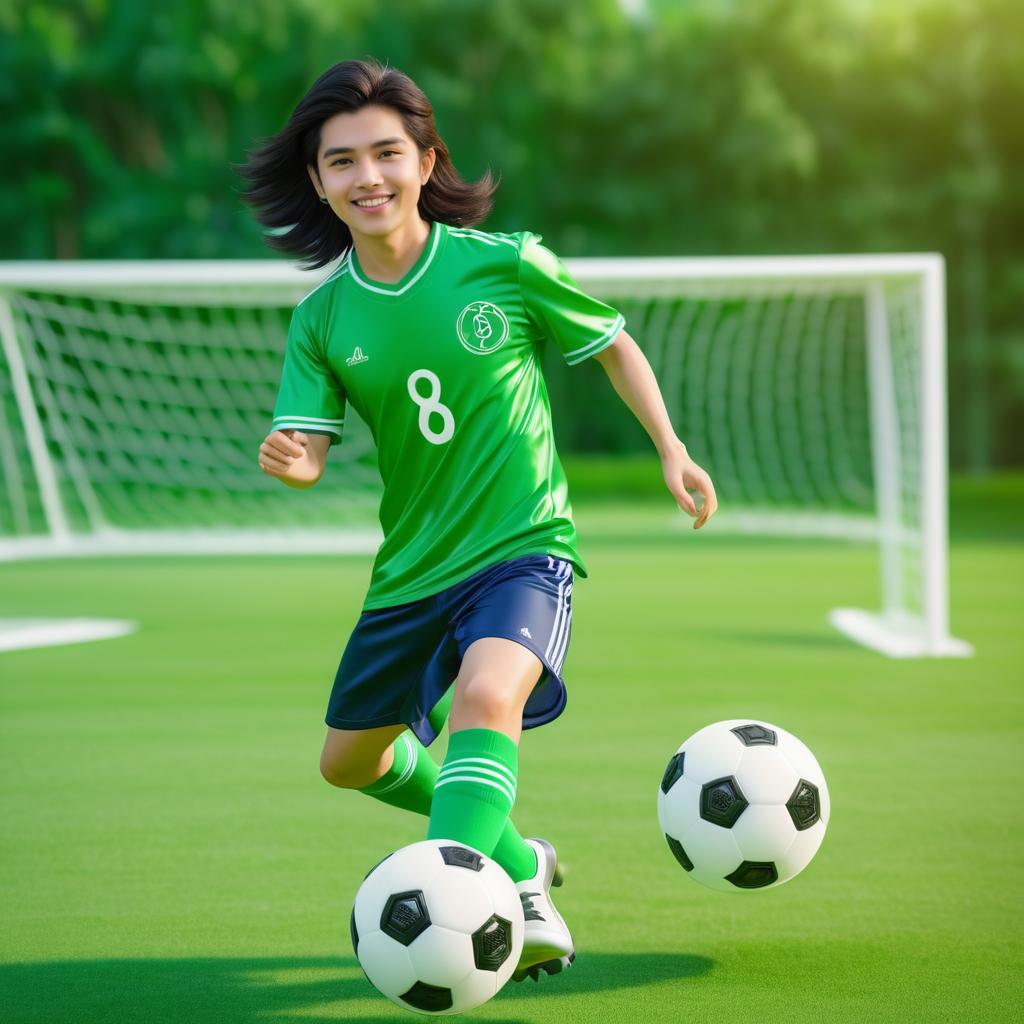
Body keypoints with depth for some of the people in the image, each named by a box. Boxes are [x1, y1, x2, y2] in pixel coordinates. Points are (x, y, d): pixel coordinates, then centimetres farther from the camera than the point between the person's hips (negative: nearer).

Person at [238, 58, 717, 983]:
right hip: (412, 565, 5)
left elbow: (611, 343, 4)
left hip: (523, 545, -5)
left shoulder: (507, 265, -11)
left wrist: (670, 448, 2)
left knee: (487, 696, -35)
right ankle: (517, 865, 39)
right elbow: (309, 448, -8)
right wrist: (290, 461, -31)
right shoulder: (323, 319, -4)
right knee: (351, 763, 18)